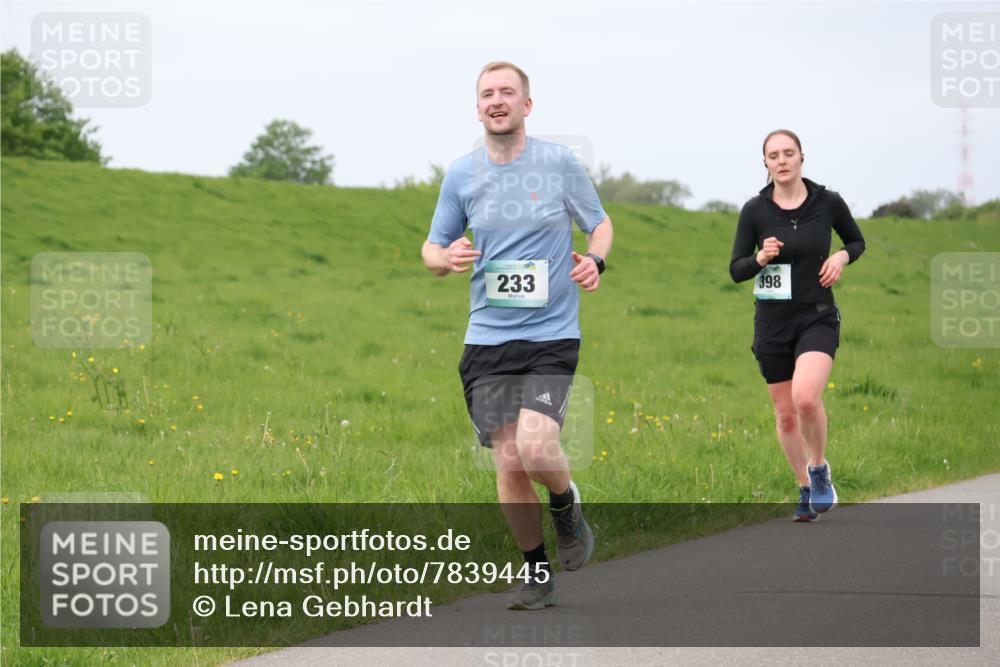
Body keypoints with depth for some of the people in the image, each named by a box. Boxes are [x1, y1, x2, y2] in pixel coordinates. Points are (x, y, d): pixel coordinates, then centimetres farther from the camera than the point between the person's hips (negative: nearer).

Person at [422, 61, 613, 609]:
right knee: (508, 465, -2)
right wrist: (447, 258, -9)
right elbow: (432, 249, 15)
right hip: (486, 338, 2)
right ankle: (536, 572, 18)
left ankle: (565, 505, 13)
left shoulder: (560, 163, 0)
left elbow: (600, 224, 14)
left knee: (535, 447, -22)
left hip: (551, 336, -2)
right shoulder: (461, 174, 6)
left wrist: (594, 261, -8)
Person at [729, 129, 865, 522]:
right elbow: (736, 270, 0)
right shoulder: (754, 210, -4)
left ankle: (819, 468, 1)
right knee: (786, 415, 8)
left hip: (818, 318, -2)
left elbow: (857, 241, 14)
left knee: (805, 397, -25)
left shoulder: (828, 203, -4)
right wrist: (760, 258, -21)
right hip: (772, 323, 2)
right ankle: (806, 489, 28)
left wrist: (842, 257, -8)